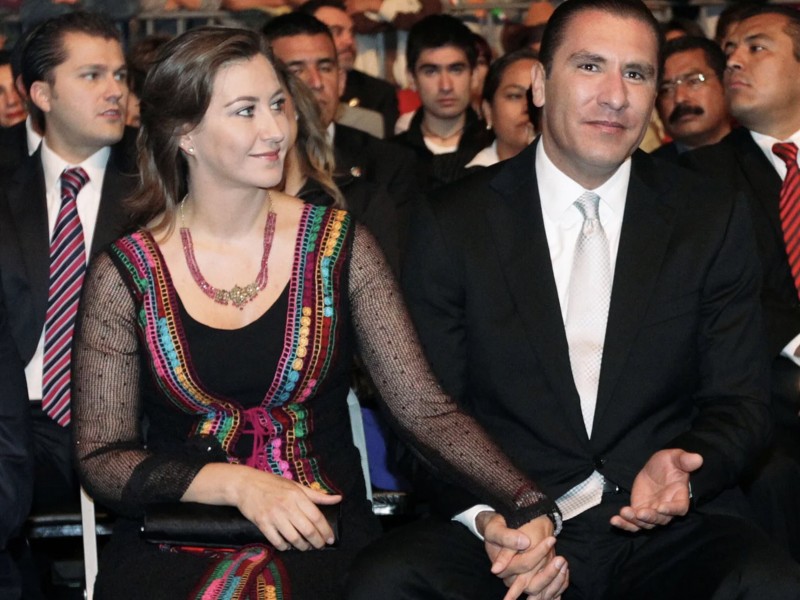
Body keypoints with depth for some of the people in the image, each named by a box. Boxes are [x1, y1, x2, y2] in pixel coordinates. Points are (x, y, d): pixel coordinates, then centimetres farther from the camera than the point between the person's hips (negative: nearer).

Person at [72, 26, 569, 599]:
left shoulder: (338, 246, 2)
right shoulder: (125, 275, -1)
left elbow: (426, 409, -3)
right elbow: (99, 456, 0)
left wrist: (529, 507, -18)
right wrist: (238, 484, -15)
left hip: (324, 538, 1)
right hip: (174, 547, 0)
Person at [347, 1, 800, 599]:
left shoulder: (716, 219, 7)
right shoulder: (453, 225, 4)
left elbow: (739, 403, 9)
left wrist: (684, 470, -15)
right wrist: (486, 516, -16)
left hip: (667, 528, 0)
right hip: (505, 531, 0)